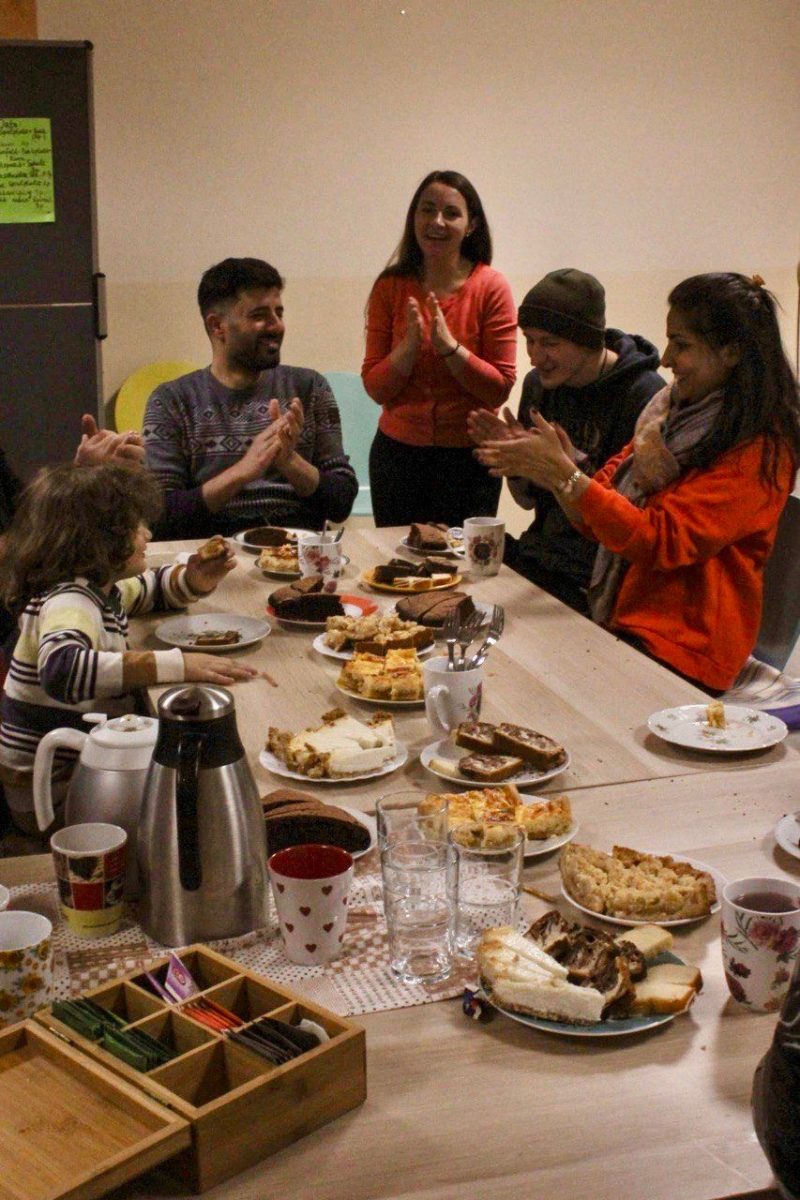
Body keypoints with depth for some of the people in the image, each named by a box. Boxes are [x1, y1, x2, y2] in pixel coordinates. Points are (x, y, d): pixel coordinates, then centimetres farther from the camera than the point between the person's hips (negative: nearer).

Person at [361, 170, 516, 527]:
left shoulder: (490, 288, -6)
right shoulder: (390, 287, 0)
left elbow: (500, 389, -9)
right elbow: (375, 388, -2)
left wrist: (449, 346, -20)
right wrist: (410, 344, -18)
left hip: (468, 456, -2)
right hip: (398, 453, 2)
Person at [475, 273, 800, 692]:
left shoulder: (759, 451, -12)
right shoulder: (672, 412, 12)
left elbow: (661, 541, -19)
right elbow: (596, 521, 11)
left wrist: (563, 472, -21)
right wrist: (544, 468, -8)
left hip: (680, 653, -7)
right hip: (618, 624, 7)